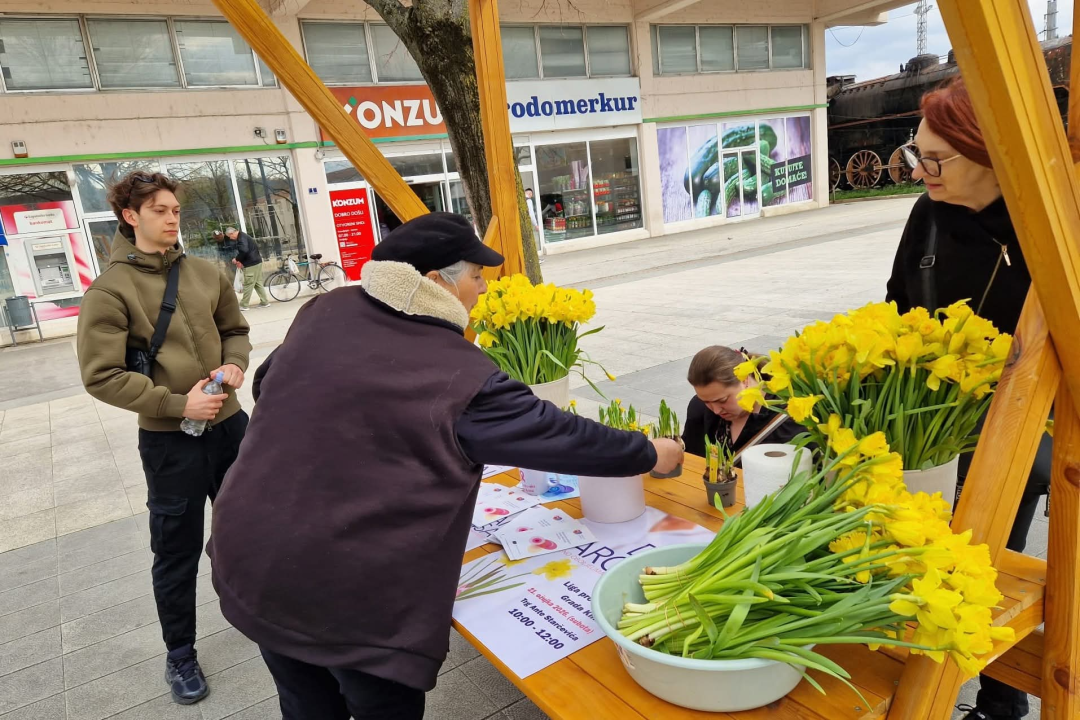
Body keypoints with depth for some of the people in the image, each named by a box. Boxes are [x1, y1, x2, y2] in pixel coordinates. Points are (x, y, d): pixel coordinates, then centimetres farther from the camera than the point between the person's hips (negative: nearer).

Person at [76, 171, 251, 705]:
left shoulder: (206, 273, 2)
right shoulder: (109, 289, -11)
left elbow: (235, 330, 14)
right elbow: (102, 376, -14)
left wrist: (234, 365, -7)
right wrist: (178, 404, -19)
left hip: (229, 422, 5)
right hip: (169, 439, -4)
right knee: (178, 551, 9)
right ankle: (179, 654, 30)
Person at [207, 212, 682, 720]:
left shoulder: (323, 312, -2)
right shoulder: (461, 376, -18)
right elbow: (558, 434, -9)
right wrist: (649, 454, 6)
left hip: (251, 565, 6)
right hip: (356, 596, -6)